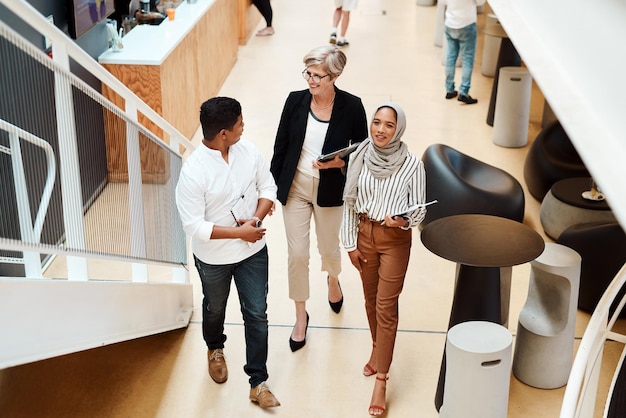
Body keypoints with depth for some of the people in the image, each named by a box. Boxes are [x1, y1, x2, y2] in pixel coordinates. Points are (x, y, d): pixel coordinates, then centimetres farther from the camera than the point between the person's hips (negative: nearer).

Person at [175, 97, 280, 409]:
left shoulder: (249, 151, -13)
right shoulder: (193, 172, -28)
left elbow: (268, 187, -1)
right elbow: (194, 225, -25)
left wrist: (256, 218, -19)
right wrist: (239, 233, -25)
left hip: (253, 250, 3)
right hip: (214, 257, -3)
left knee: (256, 313, 8)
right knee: (215, 309, 24)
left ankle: (258, 382, 21)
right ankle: (215, 349, 56)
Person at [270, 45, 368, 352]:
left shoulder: (351, 106, -14)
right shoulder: (295, 100, -9)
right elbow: (281, 145, 0)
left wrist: (340, 162, -23)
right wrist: (272, 186, 2)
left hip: (330, 191, -1)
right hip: (295, 188, 1)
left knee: (329, 248, 19)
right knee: (297, 254, 5)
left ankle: (333, 280, 56)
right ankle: (301, 316, 24)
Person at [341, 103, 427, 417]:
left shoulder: (412, 165, -16)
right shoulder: (359, 157, -8)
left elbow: (419, 209, -8)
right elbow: (349, 203, 0)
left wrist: (403, 220, -29)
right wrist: (351, 243, 1)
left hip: (395, 240, -3)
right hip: (365, 235, 3)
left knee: (386, 306, -1)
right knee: (371, 299, 18)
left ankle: (381, 379, 6)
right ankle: (378, 349, 42)